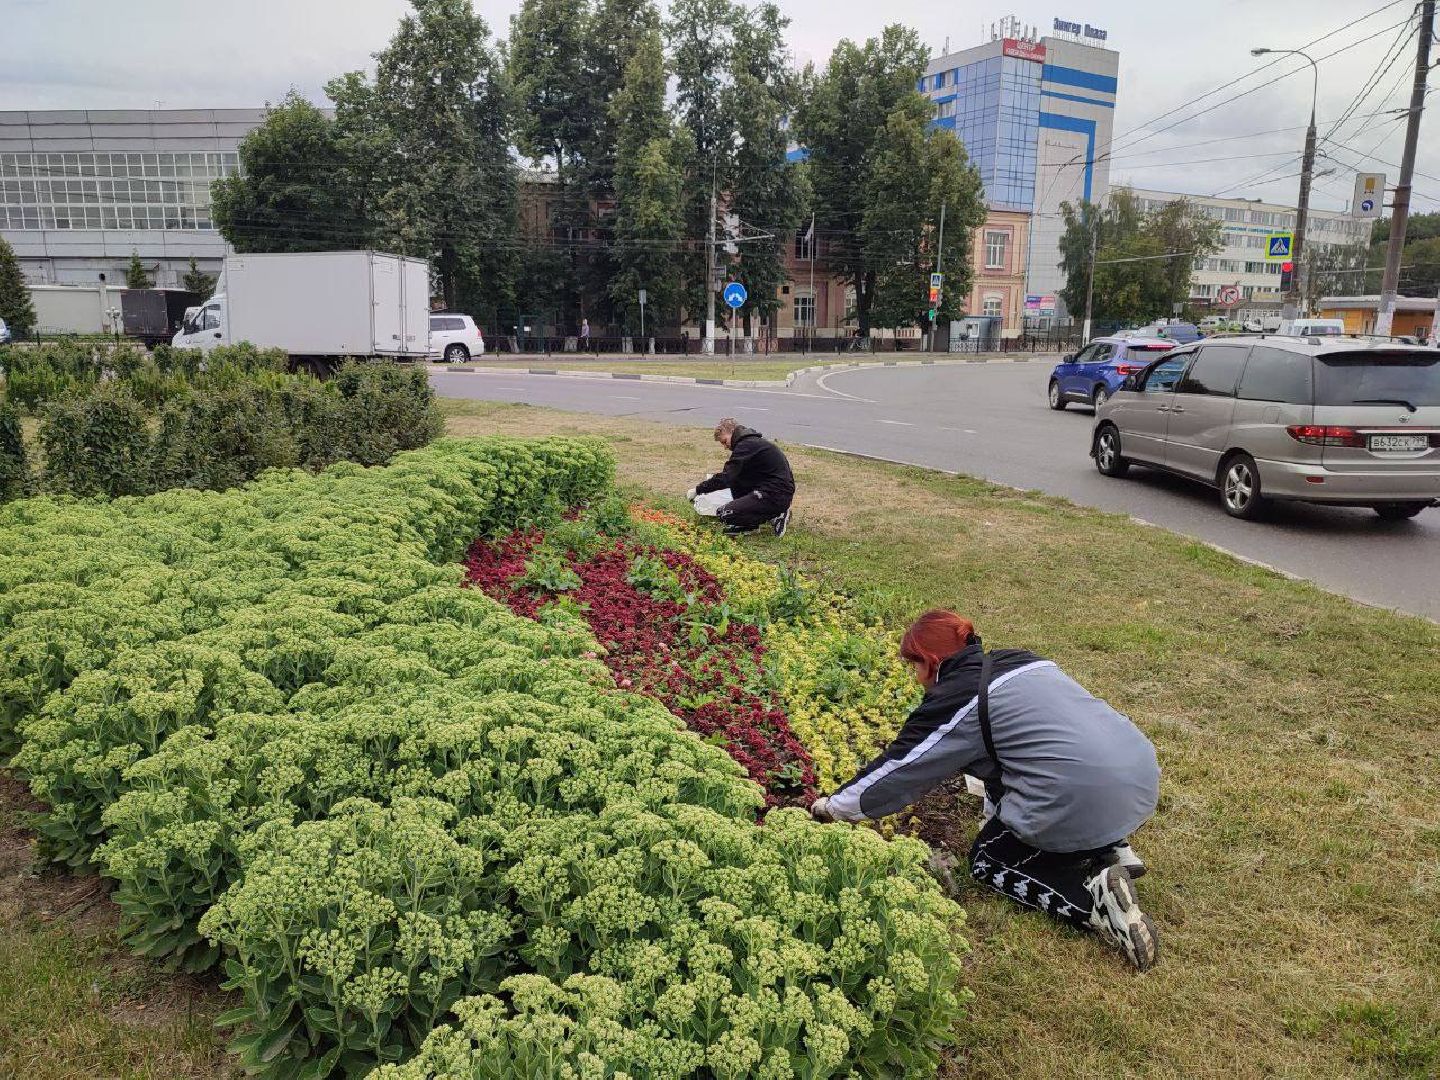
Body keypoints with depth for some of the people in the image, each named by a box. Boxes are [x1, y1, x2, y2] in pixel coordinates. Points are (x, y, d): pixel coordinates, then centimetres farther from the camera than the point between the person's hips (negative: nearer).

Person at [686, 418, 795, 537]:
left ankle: (774, 518, -5)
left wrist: (698, 490, -9)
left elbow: (726, 478, -17)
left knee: (724, 513, -15)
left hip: (777, 495, -10)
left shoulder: (747, 445, -13)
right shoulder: (752, 441, 18)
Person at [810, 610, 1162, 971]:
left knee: (987, 862, 15)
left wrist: (833, 807, 16)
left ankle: (1093, 898, -6)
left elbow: (898, 768, 3)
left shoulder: (954, 700, -4)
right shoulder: (1020, 661, 18)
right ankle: (1110, 851, 14)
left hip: (1089, 803, -8)